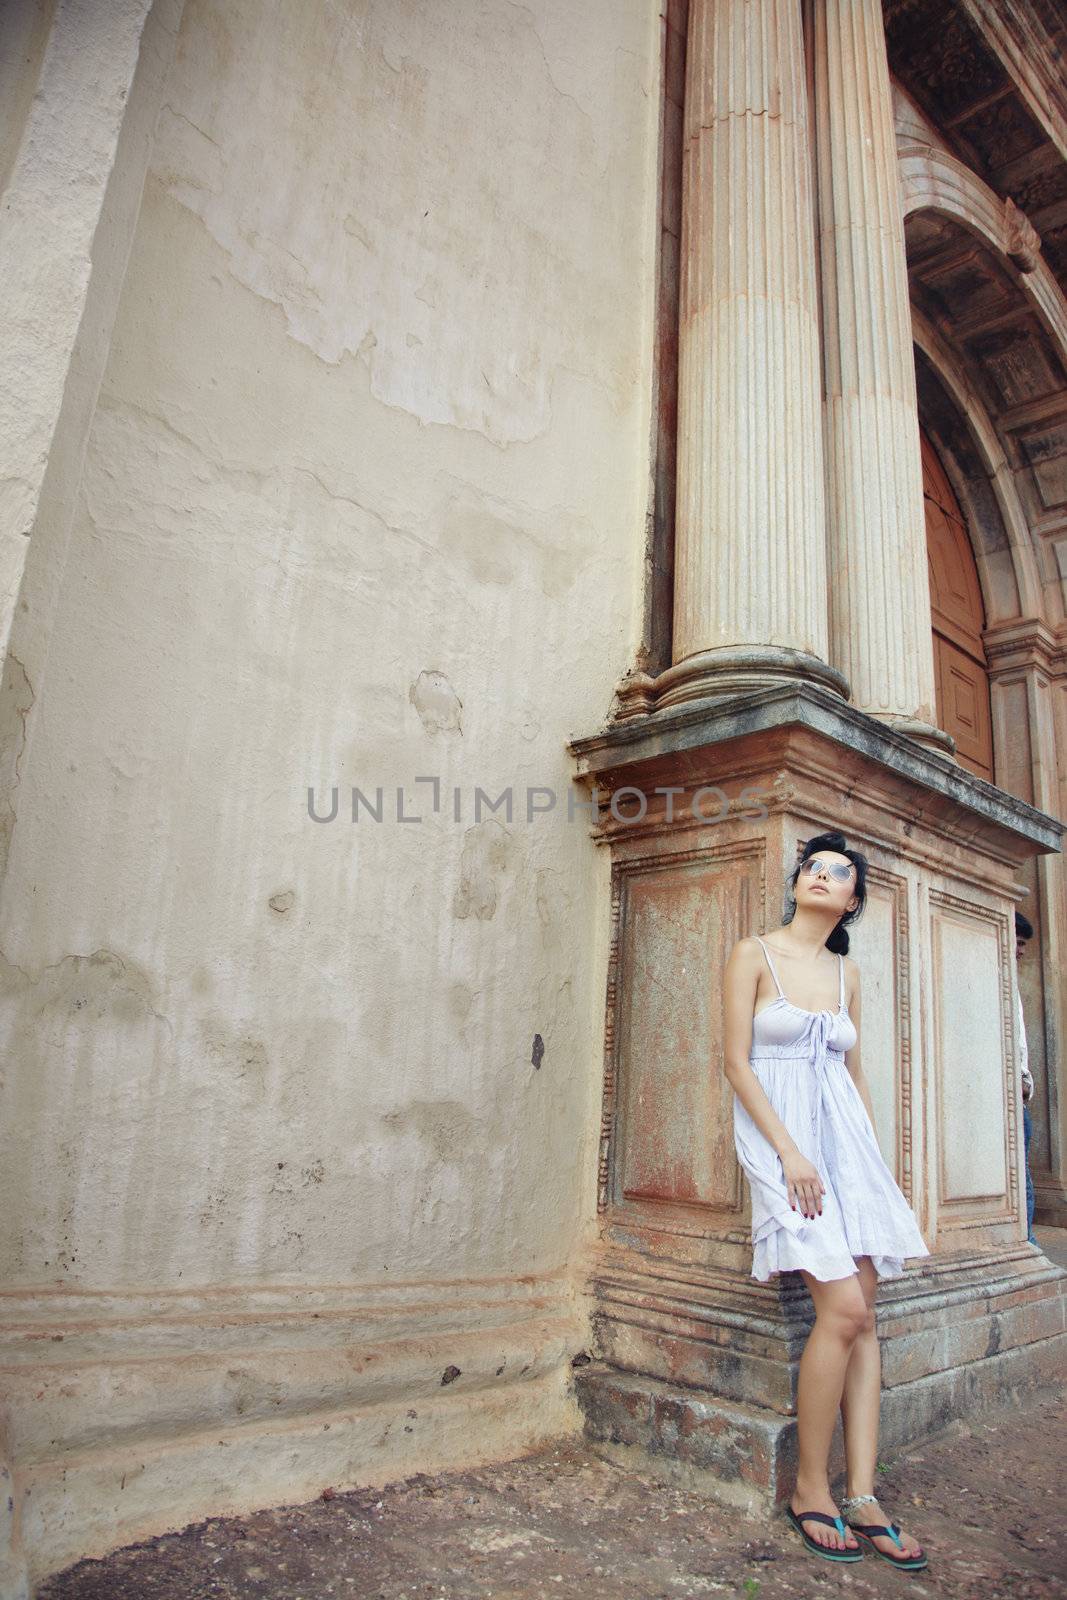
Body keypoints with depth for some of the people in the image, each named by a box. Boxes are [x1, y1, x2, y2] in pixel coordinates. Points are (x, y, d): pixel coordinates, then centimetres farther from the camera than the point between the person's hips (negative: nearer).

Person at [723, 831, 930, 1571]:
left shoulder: (848, 972, 14)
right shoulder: (754, 955, -3)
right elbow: (737, 1062, -8)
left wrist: (877, 1154, 11)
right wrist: (789, 1152, -14)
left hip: (845, 1135, 6)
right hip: (780, 1134, -6)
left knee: (863, 1314, 2)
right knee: (843, 1308, -13)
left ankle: (863, 1498, 11)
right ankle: (810, 1489, 5)